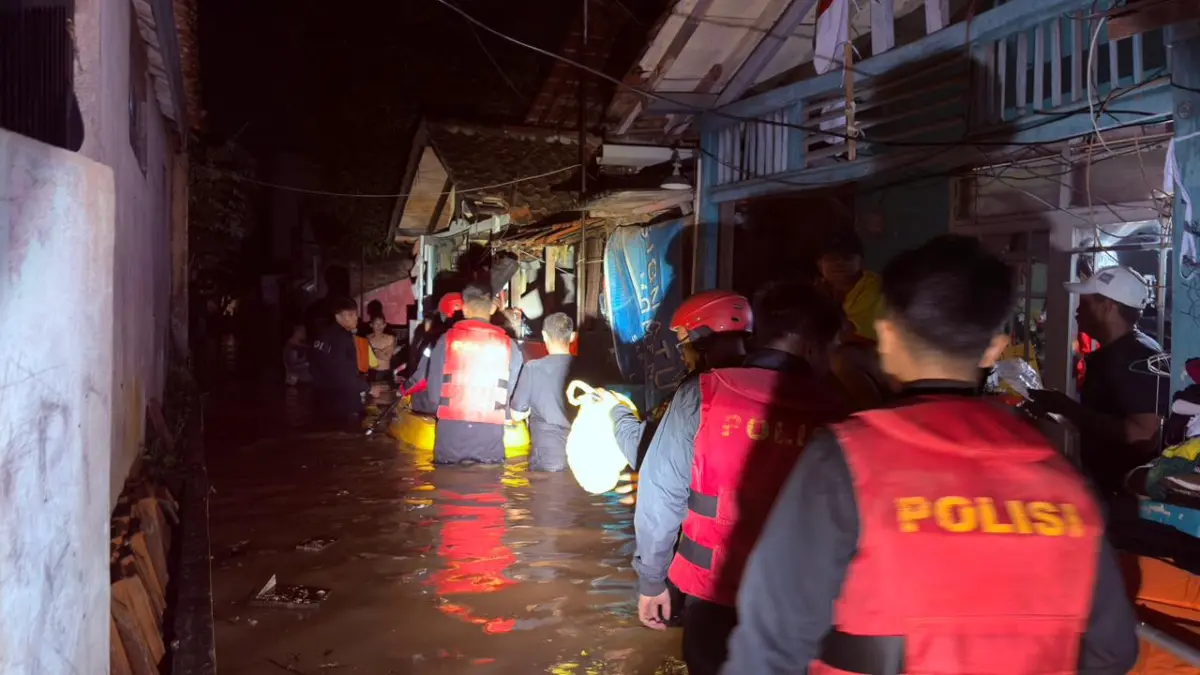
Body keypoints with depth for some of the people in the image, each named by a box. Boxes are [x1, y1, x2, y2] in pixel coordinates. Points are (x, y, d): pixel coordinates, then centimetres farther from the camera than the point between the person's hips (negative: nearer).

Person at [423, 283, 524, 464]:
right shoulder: (507, 344, 0)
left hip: (451, 427, 1)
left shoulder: (447, 339, 0)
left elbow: (433, 390, 3)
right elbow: (514, 391, 1)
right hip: (490, 430, 0)